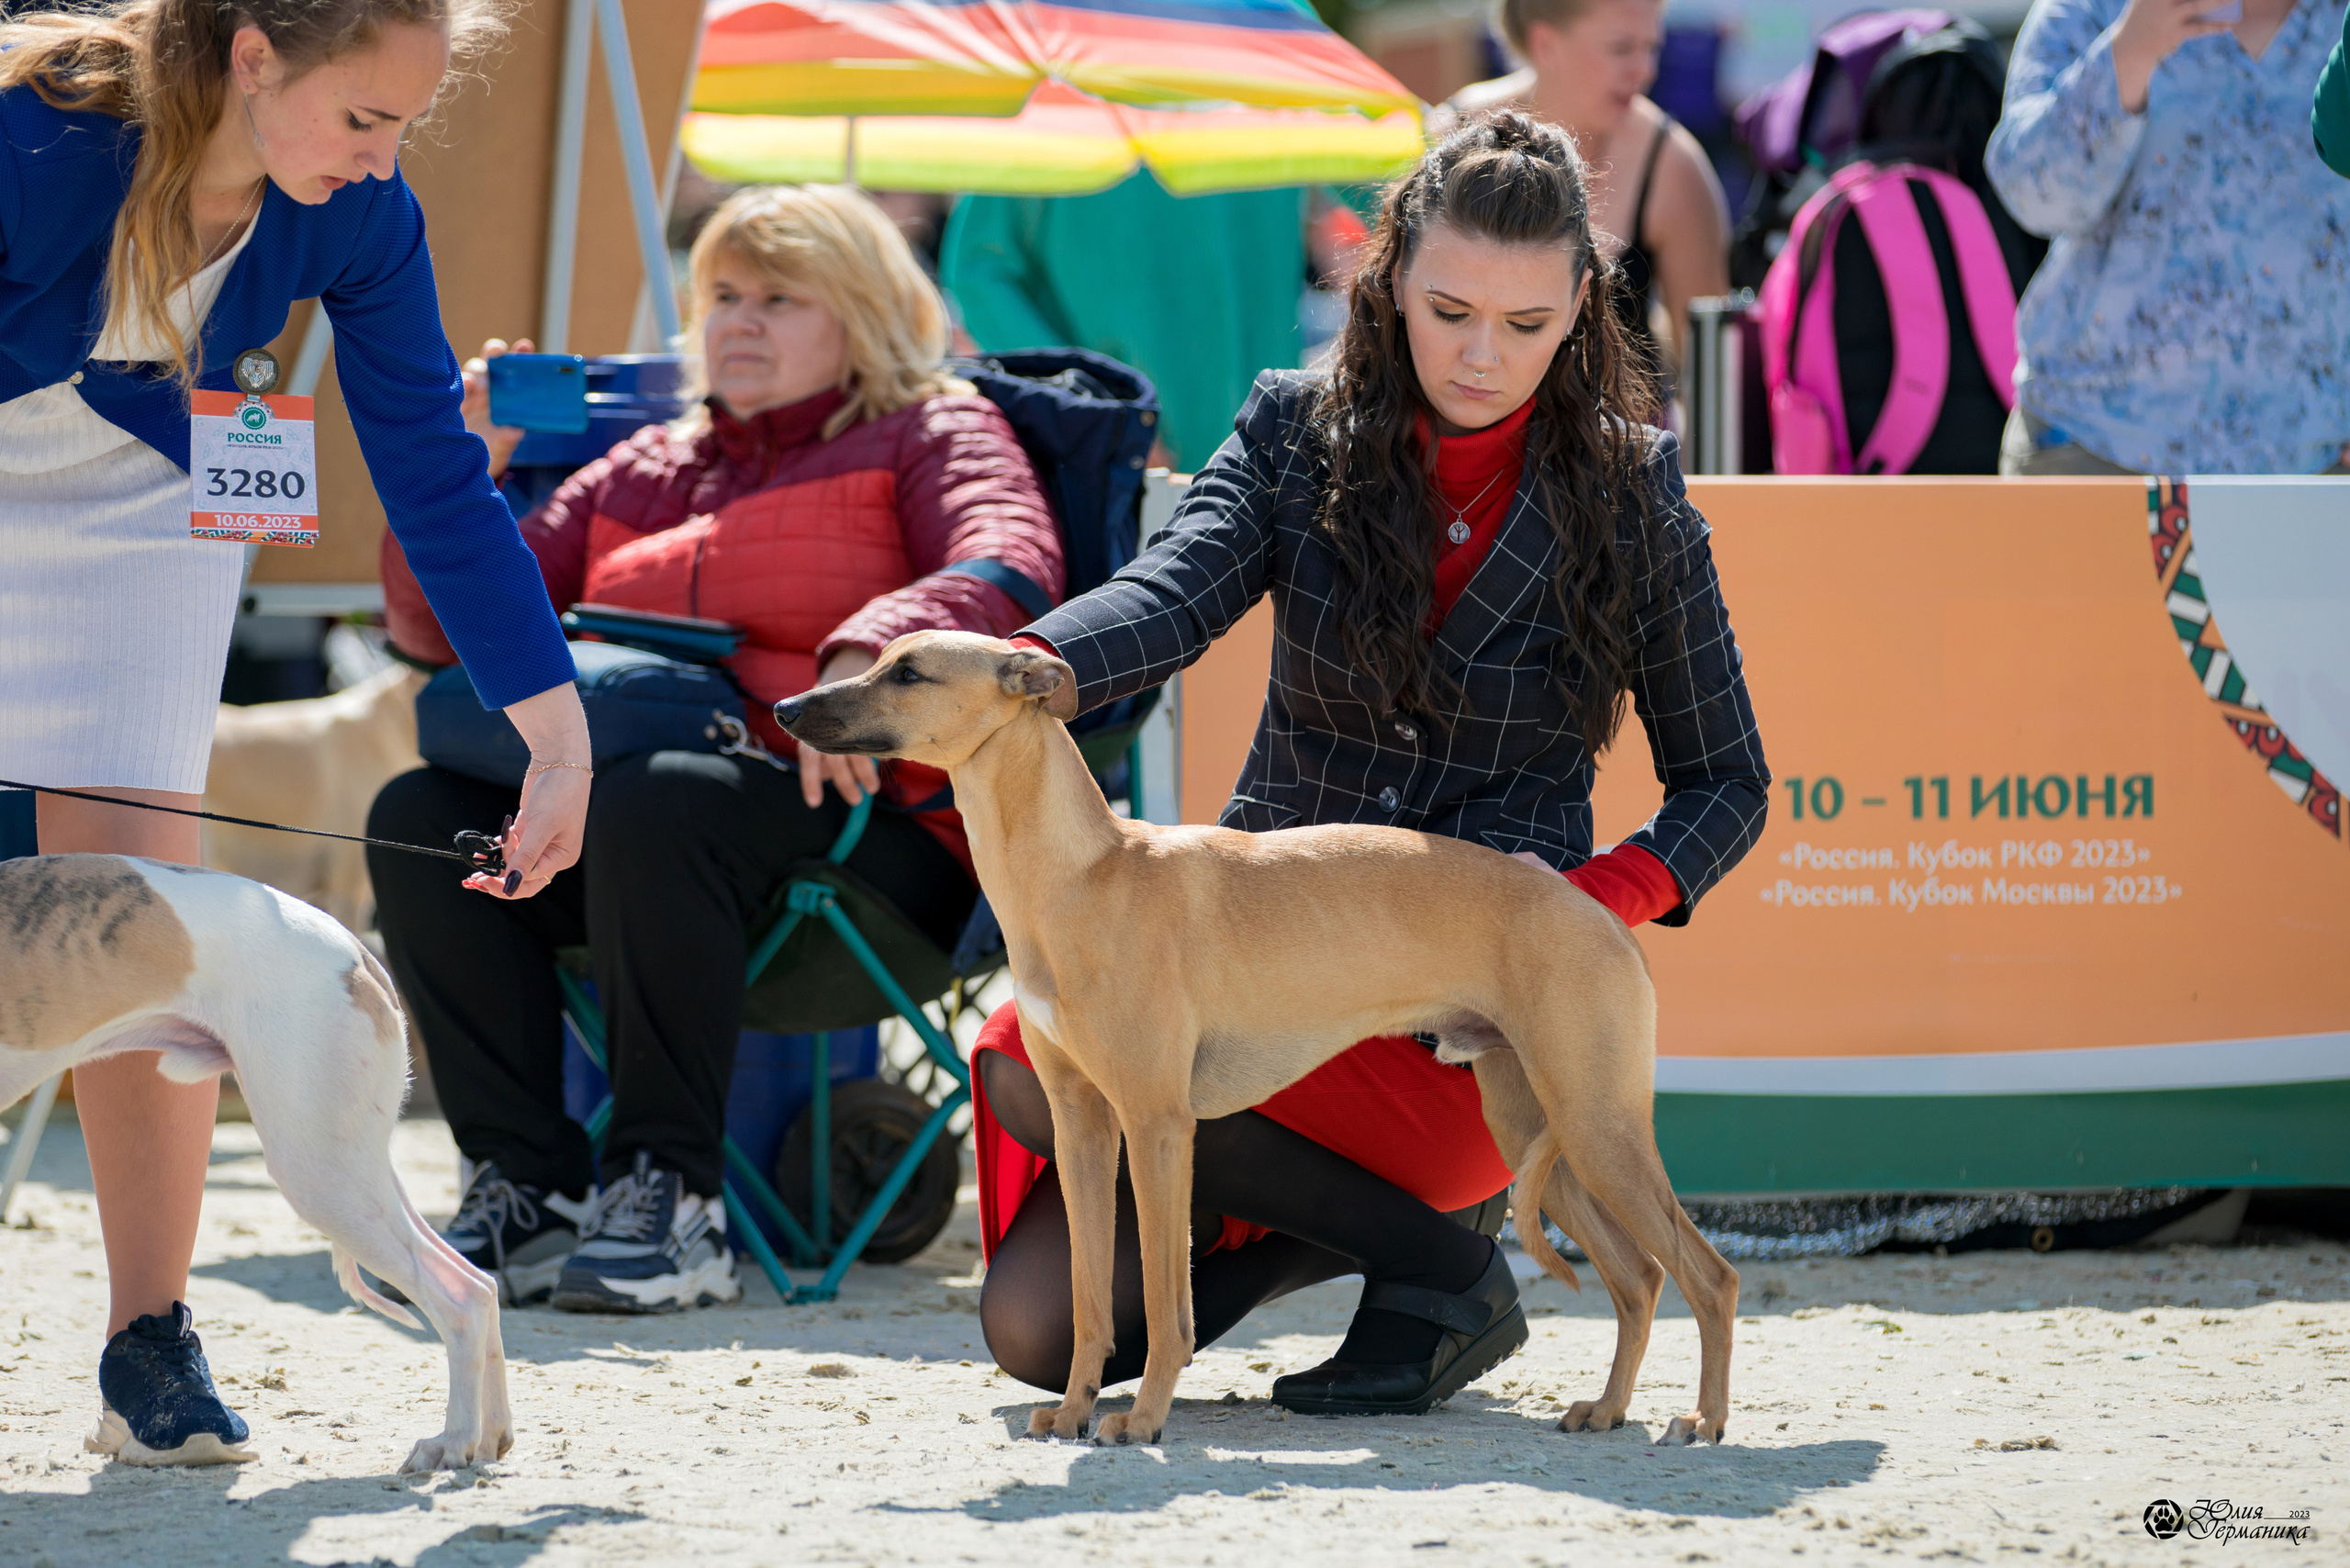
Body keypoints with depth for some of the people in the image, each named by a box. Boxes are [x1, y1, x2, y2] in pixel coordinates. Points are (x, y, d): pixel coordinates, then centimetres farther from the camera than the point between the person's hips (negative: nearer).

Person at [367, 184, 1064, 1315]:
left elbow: (1013, 570, -12)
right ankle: (528, 1183, -21)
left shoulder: (932, 436, 12)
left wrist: (871, 656, -31)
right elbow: (446, 631, 23)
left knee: (652, 807, -37)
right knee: (419, 816, -19)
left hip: (862, 816, -6)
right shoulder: (643, 470, 27)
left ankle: (670, 1194, -30)